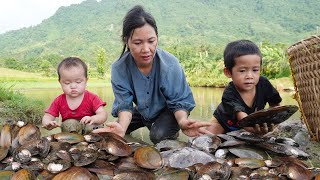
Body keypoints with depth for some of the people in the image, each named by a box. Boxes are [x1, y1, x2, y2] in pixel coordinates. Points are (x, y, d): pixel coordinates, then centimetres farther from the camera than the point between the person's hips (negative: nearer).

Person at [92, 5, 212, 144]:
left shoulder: (170, 64, -31)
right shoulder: (119, 68, -25)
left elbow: (179, 101, -25)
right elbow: (124, 104, -24)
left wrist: (183, 121, -50)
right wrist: (121, 127, -48)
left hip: (168, 111, -3)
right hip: (143, 111, 3)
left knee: (158, 136, -29)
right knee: (113, 132, -9)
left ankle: (172, 131, 6)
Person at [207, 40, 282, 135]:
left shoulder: (264, 84, -21)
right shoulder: (229, 94, -35)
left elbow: (275, 104, -4)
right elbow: (243, 118, -50)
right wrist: (254, 128, -71)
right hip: (225, 123, -5)